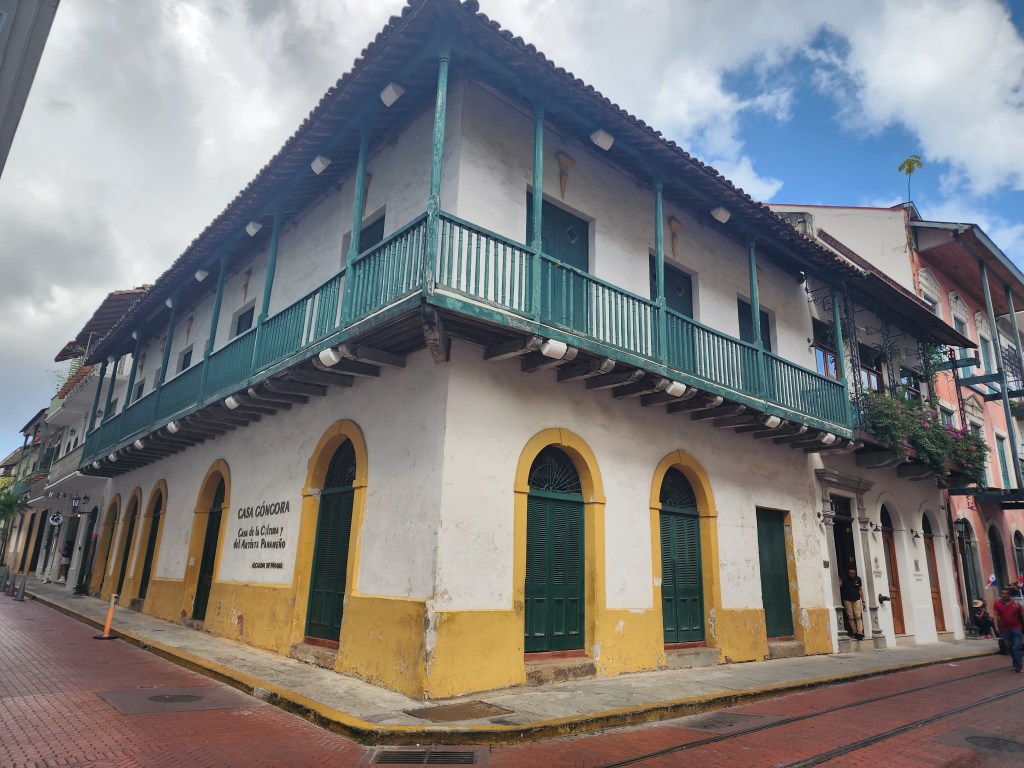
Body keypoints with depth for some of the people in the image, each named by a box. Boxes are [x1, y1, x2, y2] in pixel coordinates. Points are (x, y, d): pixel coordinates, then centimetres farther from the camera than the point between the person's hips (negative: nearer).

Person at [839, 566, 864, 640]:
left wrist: (863, 601, 11)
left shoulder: (858, 579, 7)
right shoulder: (844, 579, -4)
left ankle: (860, 633, -12)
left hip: (856, 599, 2)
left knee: (858, 616, -9)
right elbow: (838, 587, -14)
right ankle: (854, 632, 6)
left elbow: (860, 590, 13)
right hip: (847, 600, -2)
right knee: (850, 617, -1)